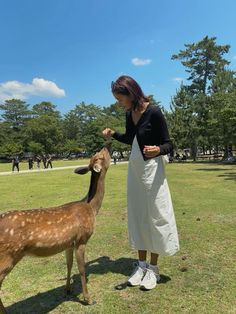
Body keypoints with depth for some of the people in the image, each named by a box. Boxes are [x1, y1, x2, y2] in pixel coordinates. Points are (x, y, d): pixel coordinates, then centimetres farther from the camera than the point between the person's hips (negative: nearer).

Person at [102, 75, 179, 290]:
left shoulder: (154, 112, -16)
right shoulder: (129, 114, 4)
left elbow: (169, 145, -13)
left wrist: (157, 150, -35)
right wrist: (113, 135, 4)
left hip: (152, 169, -7)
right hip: (134, 168, 7)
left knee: (154, 215, 2)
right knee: (137, 215, 10)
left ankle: (153, 268, 18)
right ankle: (141, 264, 25)